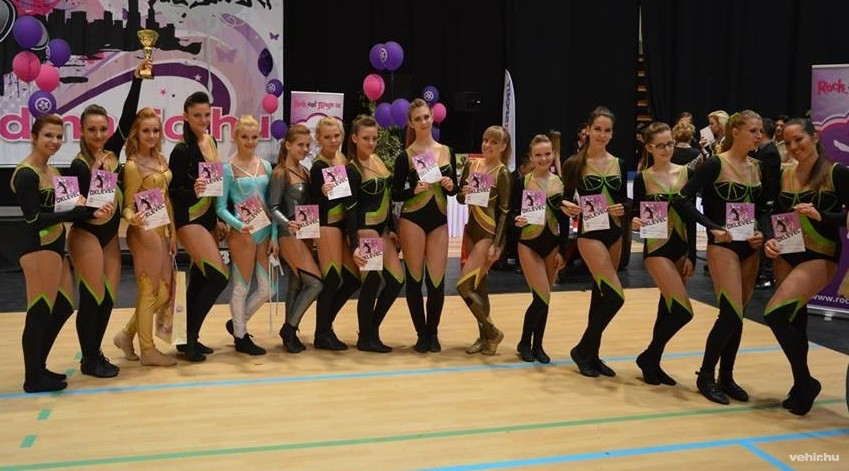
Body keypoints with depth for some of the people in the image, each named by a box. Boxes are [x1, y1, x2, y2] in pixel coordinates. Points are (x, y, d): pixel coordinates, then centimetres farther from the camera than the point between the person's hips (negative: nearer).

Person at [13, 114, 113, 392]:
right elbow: (34, 218, -20)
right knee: (39, 313, -3)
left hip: (54, 246, 10)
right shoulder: (26, 174, -14)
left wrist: (93, 213, -1)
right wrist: (74, 210, -20)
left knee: (63, 308, 14)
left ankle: (38, 368, 27)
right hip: (38, 249, -10)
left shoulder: (52, 171, 15)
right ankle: (33, 378, 9)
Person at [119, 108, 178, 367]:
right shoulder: (133, 166, -13)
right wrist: (133, 219, -34)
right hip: (145, 232, -8)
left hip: (163, 231, 8)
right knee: (150, 292, 1)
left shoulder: (160, 159, 9)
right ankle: (148, 350, 14)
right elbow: (129, 206, -11)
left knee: (164, 292, 12)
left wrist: (173, 232, 13)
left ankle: (129, 333, 27)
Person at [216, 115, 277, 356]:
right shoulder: (228, 169, -5)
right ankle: (241, 336, 20)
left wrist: (274, 235, 5)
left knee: (266, 289, 8)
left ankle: (236, 322, 29)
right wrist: (239, 225, -23)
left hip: (264, 232, 5)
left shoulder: (265, 166, 9)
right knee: (241, 287, 5)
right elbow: (220, 207, -7)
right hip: (242, 234, -5)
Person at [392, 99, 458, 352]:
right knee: (415, 278, 2)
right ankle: (422, 334, 15)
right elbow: (396, 194, -1)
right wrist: (414, 189, -19)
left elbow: (454, 189, 14)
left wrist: (451, 186, -7)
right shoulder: (405, 156, -2)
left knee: (437, 280, 2)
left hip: (439, 220, 3)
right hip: (412, 220, -2)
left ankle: (433, 332, 18)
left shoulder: (447, 152, 8)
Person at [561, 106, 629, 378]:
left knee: (601, 293, 10)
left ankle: (592, 354, 22)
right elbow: (566, 200, 0)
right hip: (589, 233, -5)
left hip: (614, 233, 5)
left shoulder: (618, 164, 7)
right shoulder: (574, 164, -5)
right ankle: (583, 350, 2)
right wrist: (567, 206, -22)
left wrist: (622, 208, -9)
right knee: (615, 296, -14)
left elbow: (624, 200, 12)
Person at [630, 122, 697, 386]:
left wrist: (691, 255, 0)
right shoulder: (643, 179, -5)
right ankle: (648, 357, 6)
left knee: (668, 308, 10)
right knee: (682, 310, -13)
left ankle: (653, 362, 24)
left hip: (681, 247, 5)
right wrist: (634, 223, -26)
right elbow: (636, 215, -1)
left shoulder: (687, 173, 4)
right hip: (657, 249, -5)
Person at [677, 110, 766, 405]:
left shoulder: (757, 167, 10)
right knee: (731, 313, -12)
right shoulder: (716, 164, -10)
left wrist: (762, 233, -2)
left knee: (737, 314, 9)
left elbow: (762, 209, 17)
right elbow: (684, 199, -14)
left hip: (750, 248, 7)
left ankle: (726, 376, 20)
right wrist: (712, 227, -19)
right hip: (723, 245, -6)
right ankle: (705, 375, 4)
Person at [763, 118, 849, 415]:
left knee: (775, 314, -18)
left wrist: (821, 216, -24)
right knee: (794, 320, 10)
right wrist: (770, 240, -6)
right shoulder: (784, 174, 7)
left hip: (820, 257, -6)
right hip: (787, 254, 6)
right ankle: (802, 386, 26)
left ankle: (804, 382, -1)